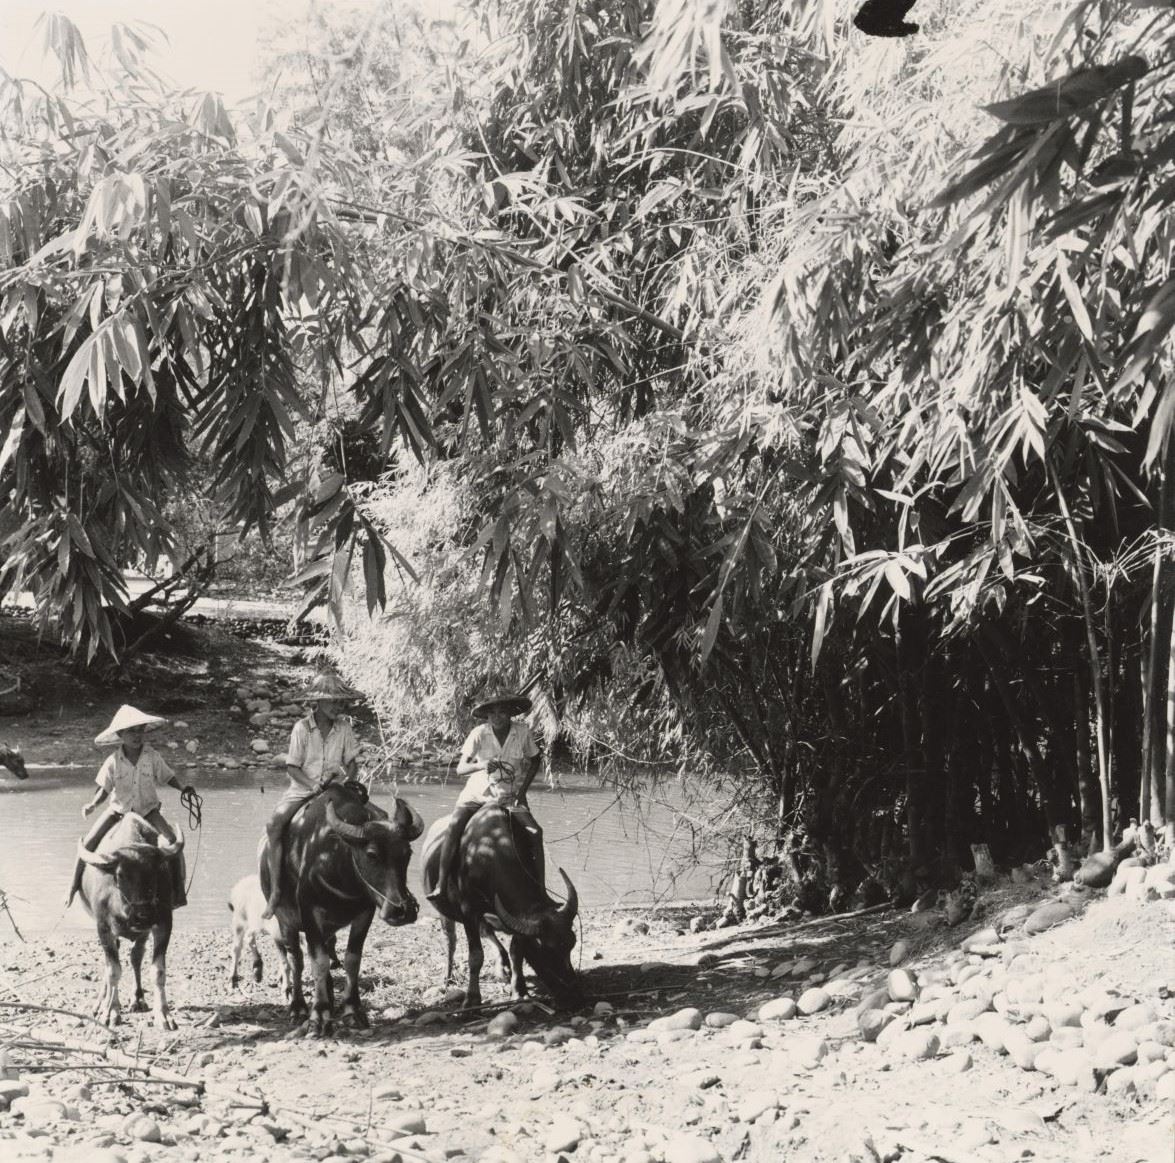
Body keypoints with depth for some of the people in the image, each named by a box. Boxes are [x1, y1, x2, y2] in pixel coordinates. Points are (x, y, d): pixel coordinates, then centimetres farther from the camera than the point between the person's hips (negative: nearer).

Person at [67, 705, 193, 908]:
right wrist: (93, 804, -20)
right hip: (118, 809, 1)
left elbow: (167, 777, 2)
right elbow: (104, 789, -3)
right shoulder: (113, 761, -11)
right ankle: (74, 887, 6)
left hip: (147, 809, -1)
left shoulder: (152, 757, -10)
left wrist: (182, 789, -15)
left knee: (172, 842, -23)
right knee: (88, 844, -12)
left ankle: (177, 891, -13)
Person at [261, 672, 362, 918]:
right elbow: (292, 766, -4)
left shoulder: (345, 727, 4)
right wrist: (313, 785, -19)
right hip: (302, 788, -2)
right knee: (275, 823, -28)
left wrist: (347, 780, -13)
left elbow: (352, 762, 8)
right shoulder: (302, 728, -4)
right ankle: (275, 890, -24)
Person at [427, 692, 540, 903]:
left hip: (510, 795, 1)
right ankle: (441, 883, -21)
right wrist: (481, 765, -37)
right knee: (454, 826, -22)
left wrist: (523, 790, -4)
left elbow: (534, 761, 7)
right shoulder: (479, 734, -12)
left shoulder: (523, 732, -9)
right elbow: (460, 768, -17)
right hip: (479, 792, -1)